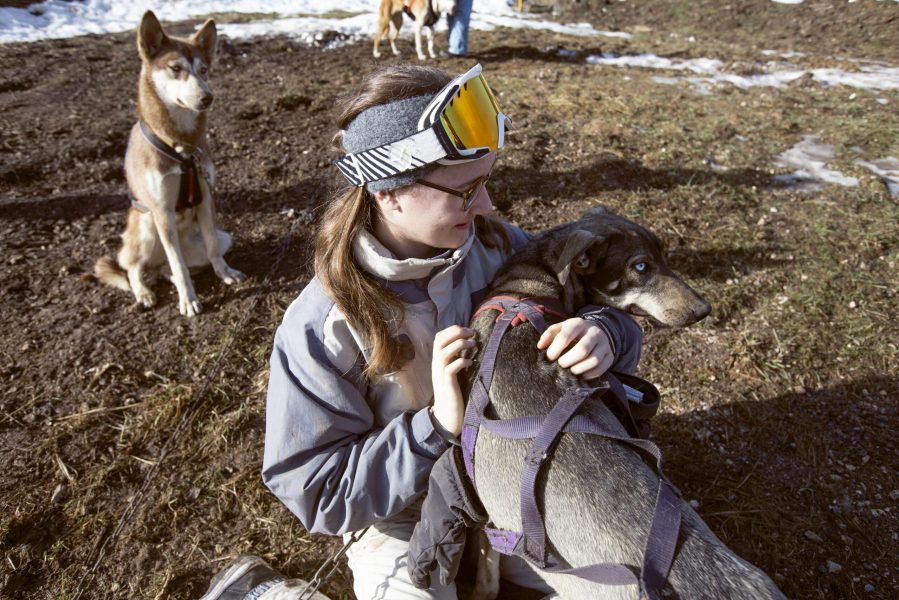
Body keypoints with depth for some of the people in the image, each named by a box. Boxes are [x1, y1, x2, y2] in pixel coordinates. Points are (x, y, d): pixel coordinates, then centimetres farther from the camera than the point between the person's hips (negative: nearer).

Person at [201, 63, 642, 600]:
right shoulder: (320, 329, -26)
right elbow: (317, 493, -19)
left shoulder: (495, 245, -15)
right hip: (404, 514, -3)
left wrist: (605, 336, -31)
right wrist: (438, 425, -32)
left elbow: (610, 308, -6)